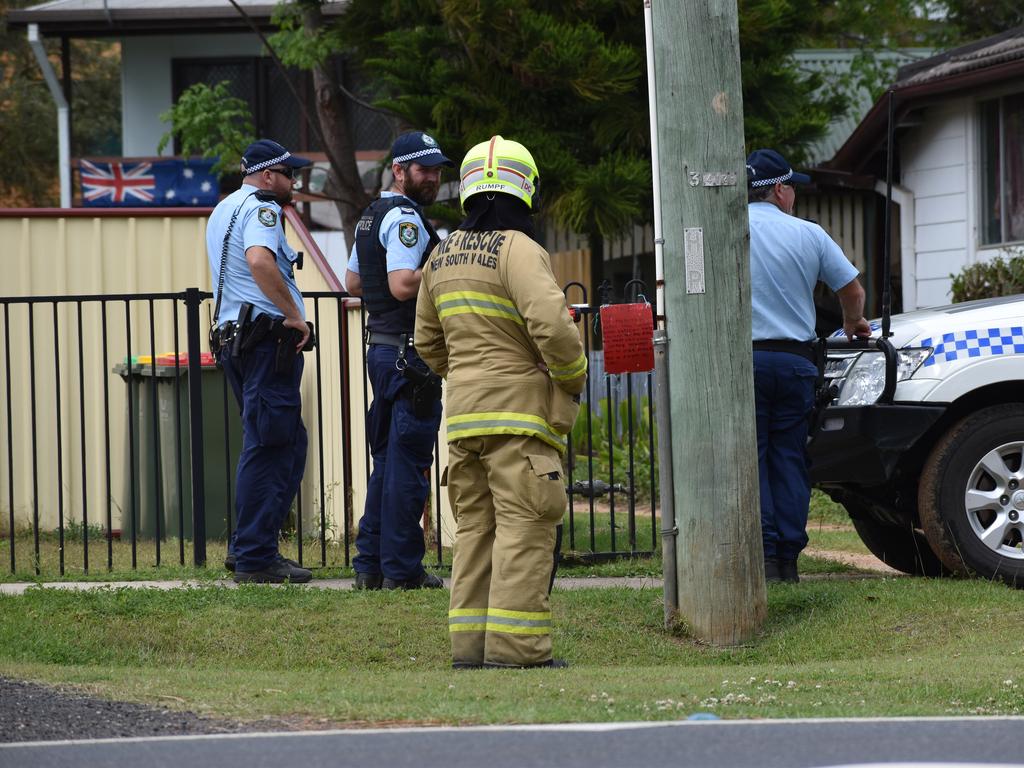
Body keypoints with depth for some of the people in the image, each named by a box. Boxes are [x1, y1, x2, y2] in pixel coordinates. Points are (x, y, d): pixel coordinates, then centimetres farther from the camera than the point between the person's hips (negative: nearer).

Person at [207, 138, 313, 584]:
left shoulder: (222, 211, 22)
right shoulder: (260, 209, -9)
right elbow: (259, 259, -29)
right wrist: (294, 314, -23)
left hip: (232, 338, 10)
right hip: (267, 338, -10)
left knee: (288, 444, 16)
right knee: (268, 448, -7)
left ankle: (248, 548, 16)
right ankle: (255, 559, -7)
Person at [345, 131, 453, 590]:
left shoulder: (372, 216, 17)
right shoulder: (404, 219, -14)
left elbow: (353, 283, 25)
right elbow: (403, 284, -25)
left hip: (381, 348, 10)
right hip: (410, 354, -10)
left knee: (388, 459, 15)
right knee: (408, 463, -6)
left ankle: (370, 564, 17)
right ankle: (401, 570, -5)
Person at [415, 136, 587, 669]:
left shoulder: (442, 256, 13)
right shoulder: (518, 250, -12)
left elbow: (429, 341, 21)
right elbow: (550, 324, -22)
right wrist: (573, 379, -5)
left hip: (463, 414, 8)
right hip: (519, 412, -8)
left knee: (476, 527, 12)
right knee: (523, 526, -7)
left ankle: (470, 646, 12)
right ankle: (515, 648, -12)